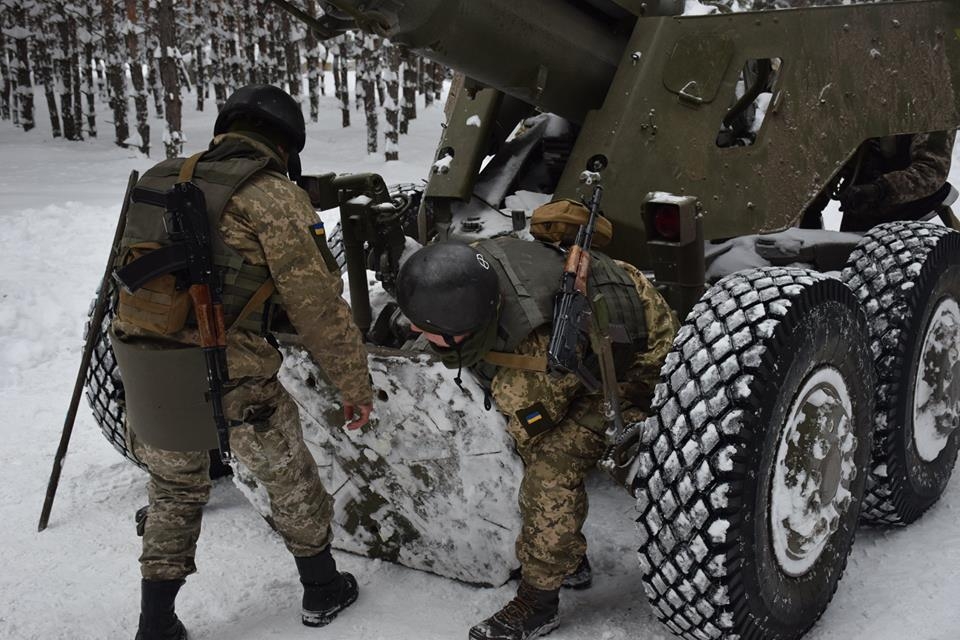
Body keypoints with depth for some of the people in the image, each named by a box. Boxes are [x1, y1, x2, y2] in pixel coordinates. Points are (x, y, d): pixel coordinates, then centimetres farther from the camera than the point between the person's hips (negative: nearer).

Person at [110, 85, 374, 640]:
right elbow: (319, 305, -9)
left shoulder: (159, 183, 13)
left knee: (175, 492, 25)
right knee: (289, 478, 19)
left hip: (144, 377, 5)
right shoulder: (273, 197, -7)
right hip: (230, 381, -5)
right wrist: (356, 385, 0)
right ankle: (323, 591, 37)